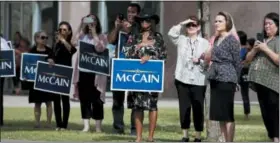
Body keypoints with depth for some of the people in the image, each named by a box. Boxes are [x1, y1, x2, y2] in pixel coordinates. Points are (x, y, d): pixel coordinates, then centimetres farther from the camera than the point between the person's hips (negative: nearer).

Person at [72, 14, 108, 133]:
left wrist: (94, 33, -11)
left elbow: (100, 48, -15)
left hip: (96, 73, -3)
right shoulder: (82, 36, 14)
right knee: (84, 99, 3)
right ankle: (86, 126, 7)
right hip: (82, 71, 3)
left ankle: (98, 126, 2)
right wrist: (82, 28, -7)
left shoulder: (101, 37, 3)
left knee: (96, 99, -3)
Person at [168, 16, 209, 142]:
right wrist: (182, 23, -9)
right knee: (184, 108, 4)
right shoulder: (181, 40, 10)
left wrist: (200, 61, -17)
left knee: (198, 109, 0)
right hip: (182, 79, 2)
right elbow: (171, 33, -9)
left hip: (198, 81, -2)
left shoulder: (204, 42, 6)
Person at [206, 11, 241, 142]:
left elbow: (237, 62, -7)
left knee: (227, 114, -7)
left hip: (226, 79, -8)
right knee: (219, 113, 9)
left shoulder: (232, 40, -8)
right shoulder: (216, 39, 14)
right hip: (215, 79, 8)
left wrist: (235, 80, -2)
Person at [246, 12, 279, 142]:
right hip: (259, 80, 8)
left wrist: (266, 49, -14)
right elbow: (248, 58, 19)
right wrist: (255, 50, 0)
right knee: (265, 111, 12)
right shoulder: (261, 40, 18)